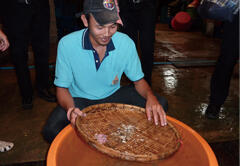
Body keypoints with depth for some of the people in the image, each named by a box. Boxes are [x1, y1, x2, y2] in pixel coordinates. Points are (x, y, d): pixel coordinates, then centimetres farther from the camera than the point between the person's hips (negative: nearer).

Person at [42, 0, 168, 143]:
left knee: (160, 104, -14)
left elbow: (138, 80, -2)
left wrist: (150, 96, -25)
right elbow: (62, 88, -10)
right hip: (79, 100, -1)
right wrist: (70, 109, -33)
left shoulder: (126, 43, -14)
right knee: (51, 131, -29)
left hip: (113, 96, 2)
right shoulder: (67, 44, -19)